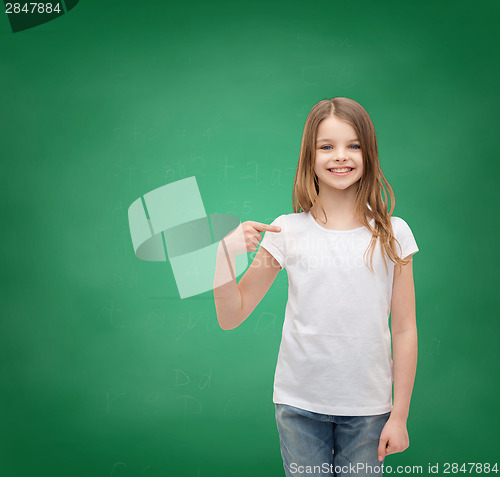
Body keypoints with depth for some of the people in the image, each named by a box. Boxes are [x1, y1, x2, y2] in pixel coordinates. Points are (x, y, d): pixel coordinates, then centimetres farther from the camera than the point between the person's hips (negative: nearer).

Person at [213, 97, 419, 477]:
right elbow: (230, 317, -2)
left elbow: (405, 329, 1)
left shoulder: (392, 234, -3)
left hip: (367, 408, 0)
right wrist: (226, 252, -16)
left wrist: (399, 415, 1)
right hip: (299, 405, 0)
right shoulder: (287, 231, -5)